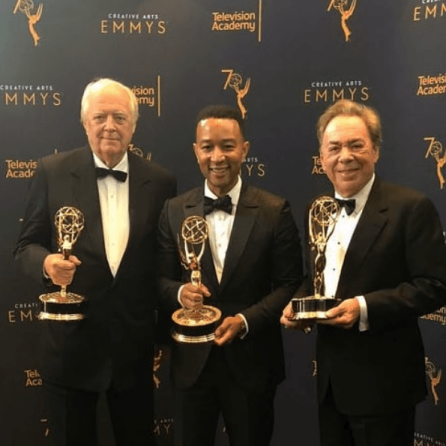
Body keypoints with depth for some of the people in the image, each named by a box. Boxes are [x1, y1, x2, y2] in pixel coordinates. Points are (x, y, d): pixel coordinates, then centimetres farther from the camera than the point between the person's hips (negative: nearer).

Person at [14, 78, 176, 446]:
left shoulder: (161, 181, 0)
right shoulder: (53, 172, -4)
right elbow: (26, 246, 0)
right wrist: (46, 263, -22)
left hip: (134, 345, 1)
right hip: (70, 344, -1)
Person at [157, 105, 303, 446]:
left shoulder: (275, 211, -7)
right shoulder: (174, 211, 0)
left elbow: (290, 285, -6)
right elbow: (161, 279, 4)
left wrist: (245, 321, -19)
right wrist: (179, 292, -19)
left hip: (251, 362, -2)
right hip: (192, 361, 2)